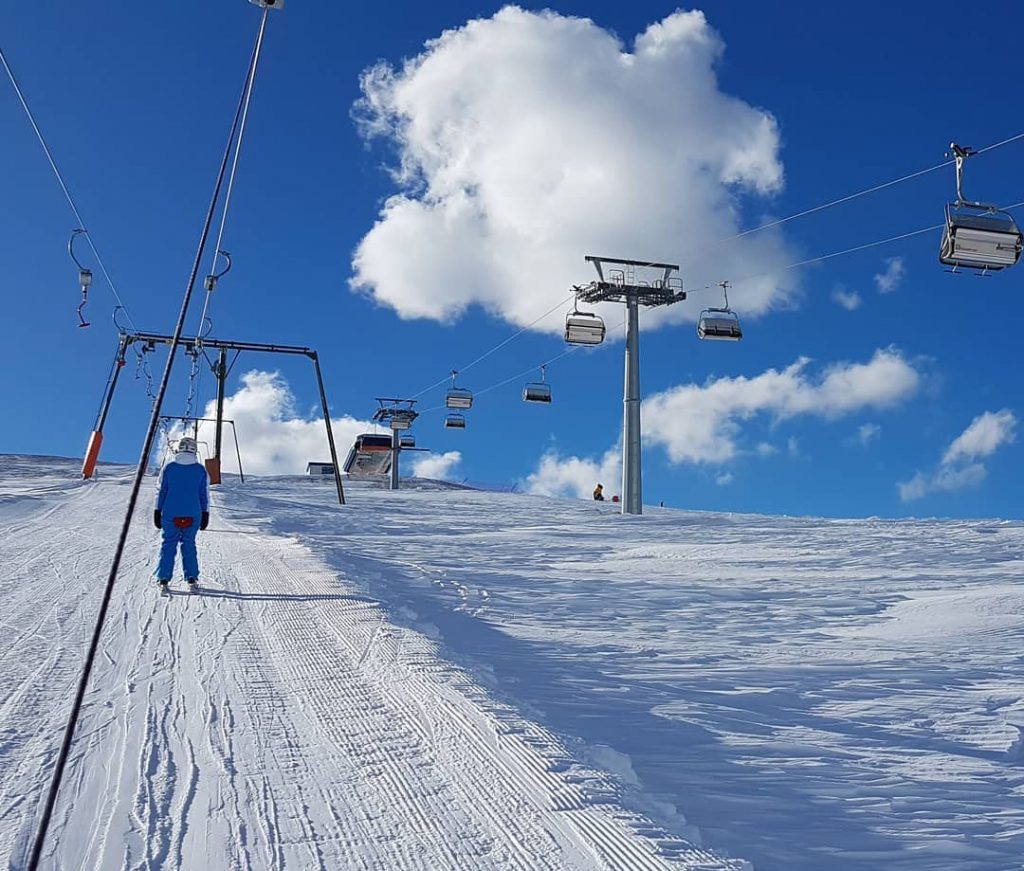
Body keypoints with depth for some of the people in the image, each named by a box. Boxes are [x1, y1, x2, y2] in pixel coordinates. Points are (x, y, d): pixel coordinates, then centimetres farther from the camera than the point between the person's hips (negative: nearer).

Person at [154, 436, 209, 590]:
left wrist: (157, 512, 8)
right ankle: (191, 578, 7)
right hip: (193, 515, 1)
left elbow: (161, 491, 2)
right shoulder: (200, 470, 2)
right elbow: (205, 494, 5)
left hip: (170, 515, -1)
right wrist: (205, 515, 11)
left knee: (168, 544, 6)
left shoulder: (169, 468, -1)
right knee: (189, 545, 11)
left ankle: (163, 579, 1)